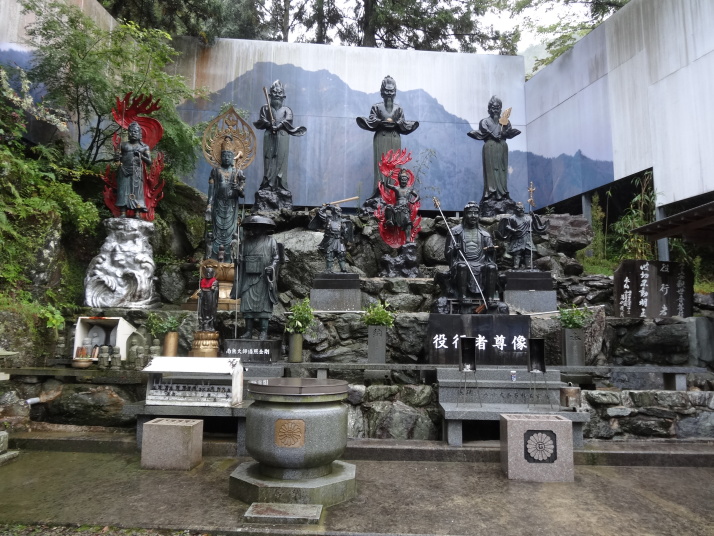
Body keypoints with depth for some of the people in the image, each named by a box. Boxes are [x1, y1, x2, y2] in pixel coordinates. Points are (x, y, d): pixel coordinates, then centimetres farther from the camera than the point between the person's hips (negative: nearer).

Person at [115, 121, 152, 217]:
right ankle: (123, 213, -12)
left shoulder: (144, 147, 11)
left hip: (137, 172, -1)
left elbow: (149, 162, 4)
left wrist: (141, 156, -12)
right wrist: (117, 157, -9)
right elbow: (116, 159, 13)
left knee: (137, 191, -8)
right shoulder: (123, 145, 13)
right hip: (124, 171, 1)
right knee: (123, 191, -8)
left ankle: (137, 214, -12)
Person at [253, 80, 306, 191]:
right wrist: (269, 124, -17)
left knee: (281, 159, -7)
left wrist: (279, 125, -19)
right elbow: (261, 120, 4)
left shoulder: (286, 110, 17)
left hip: (283, 137, 0)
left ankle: (280, 184, -9)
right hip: (269, 137, 0)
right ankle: (268, 183, -9)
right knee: (269, 158, -7)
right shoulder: (265, 108, 19)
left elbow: (288, 121, -2)